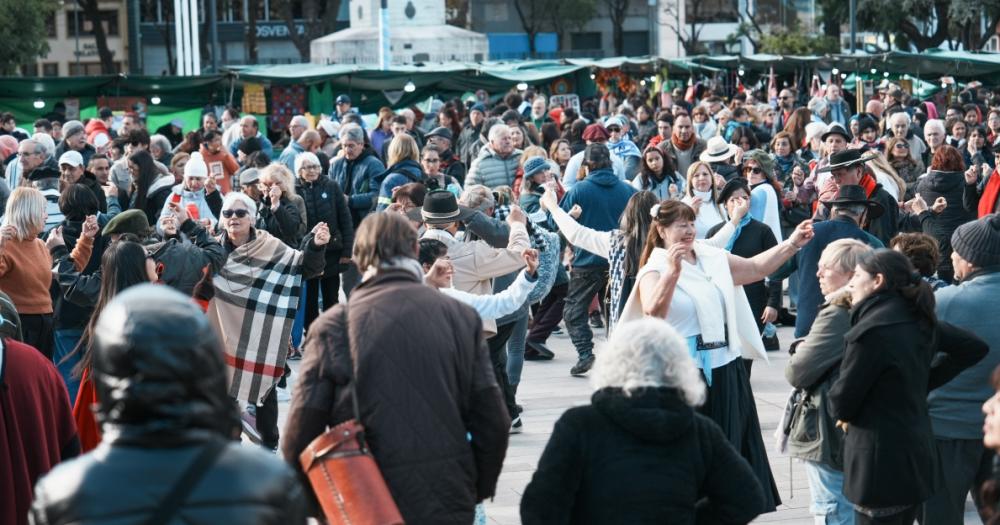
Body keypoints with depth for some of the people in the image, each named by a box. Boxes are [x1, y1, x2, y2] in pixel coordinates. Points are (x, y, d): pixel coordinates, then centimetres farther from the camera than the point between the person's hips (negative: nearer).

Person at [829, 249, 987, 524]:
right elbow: (975, 347, 18)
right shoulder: (920, 321, 6)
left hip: (882, 463, -9)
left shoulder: (873, 329, -20)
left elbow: (842, 400, -15)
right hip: (917, 455, 9)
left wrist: (842, 414, 9)